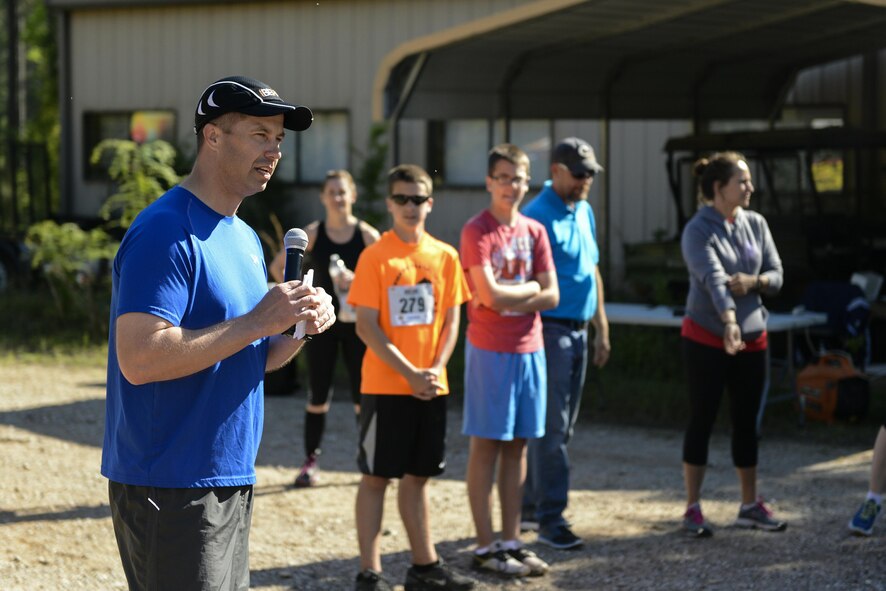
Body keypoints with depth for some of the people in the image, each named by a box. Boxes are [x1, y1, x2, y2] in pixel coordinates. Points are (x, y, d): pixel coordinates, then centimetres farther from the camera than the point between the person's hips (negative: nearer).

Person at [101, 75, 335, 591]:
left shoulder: (245, 238, 15)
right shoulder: (167, 232, -15)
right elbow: (138, 359, -25)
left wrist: (298, 329, 0)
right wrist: (258, 321, -22)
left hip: (232, 480, 9)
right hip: (171, 490, -9)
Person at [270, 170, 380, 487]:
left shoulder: (367, 235, -2)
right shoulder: (313, 234, 0)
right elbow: (278, 266, 6)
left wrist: (357, 281, -18)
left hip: (356, 322, 0)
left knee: (362, 394, 2)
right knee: (318, 395, 2)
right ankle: (310, 461, 9)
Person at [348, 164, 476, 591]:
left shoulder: (445, 257, 6)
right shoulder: (374, 257, -7)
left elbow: (451, 321, 7)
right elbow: (366, 327, -11)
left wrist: (436, 369, -8)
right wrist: (409, 373, -16)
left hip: (431, 387, 4)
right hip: (385, 385, -4)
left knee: (417, 475, 14)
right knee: (376, 476, 0)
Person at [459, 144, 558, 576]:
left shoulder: (534, 231, 9)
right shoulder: (477, 231, -9)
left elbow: (551, 296, 3)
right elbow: (491, 296, -18)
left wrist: (507, 297, -10)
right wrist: (530, 287, -3)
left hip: (529, 349, 6)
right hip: (490, 350, -6)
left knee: (517, 444, 9)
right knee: (486, 445, -1)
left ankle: (511, 541, 15)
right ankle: (485, 547, 3)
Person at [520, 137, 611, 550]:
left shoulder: (584, 212, 14)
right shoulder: (538, 216, -13)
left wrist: (601, 328, 19)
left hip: (579, 330, 8)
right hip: (550, 328, -8)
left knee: (560, 427, 12)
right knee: (551, 428, -7)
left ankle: (531, 507, 21)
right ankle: (551, 519, -5)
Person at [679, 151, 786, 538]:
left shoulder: (756, 225, 6)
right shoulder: (698, 231, -12)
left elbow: (777, 276, 7)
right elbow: (713, 277, -27)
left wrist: (753, 281, -16)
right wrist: (729, 322, -41)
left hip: (752, 338, 5)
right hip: (706, 339, -5)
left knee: (747, 422, 10)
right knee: (702, 420, -1)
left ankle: (750, 506, 19)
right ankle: (692, 509, 5)